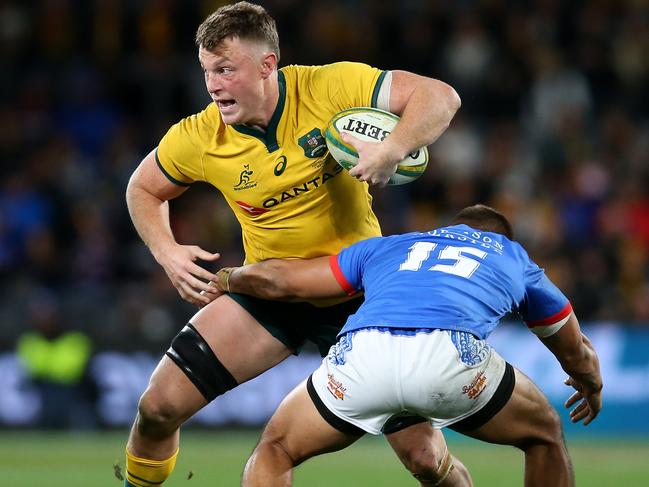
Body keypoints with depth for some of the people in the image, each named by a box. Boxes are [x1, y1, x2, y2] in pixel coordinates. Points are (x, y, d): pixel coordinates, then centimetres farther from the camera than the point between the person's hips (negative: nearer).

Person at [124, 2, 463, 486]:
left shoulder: (329, 88, -19)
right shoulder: (197, 138, -12)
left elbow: (440, 97, -22)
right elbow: (143, 189, 9)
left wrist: (393, 149, -39)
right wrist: (167, 253, -8)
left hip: (358, 291, -2)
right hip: (269, 289, 2)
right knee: (159, 406, -9)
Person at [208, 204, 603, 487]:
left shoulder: (386, 247, 37)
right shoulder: (516, 259, 37)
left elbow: (274, 280, 34)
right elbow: (577, 353, 51)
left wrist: (229, 279, 57)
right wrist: (592, 388, 74)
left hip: (360, 354, 1)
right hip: (452, 354, -1)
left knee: (275, 451, 26)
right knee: (545, 434, 28)